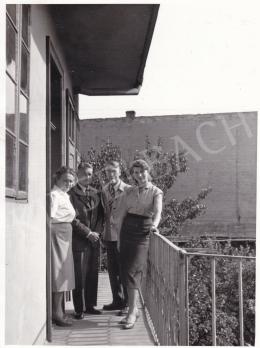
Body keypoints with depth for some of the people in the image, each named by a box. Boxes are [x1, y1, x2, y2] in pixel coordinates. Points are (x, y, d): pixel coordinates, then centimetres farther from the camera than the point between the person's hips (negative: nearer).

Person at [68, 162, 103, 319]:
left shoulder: (96, 193, 13)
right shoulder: (71, 194, -4)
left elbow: (101, 214, 14)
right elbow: (73, 219, -9)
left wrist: (97, 231, 0)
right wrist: (88, 233, -12)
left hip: (94, 240, 5)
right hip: (79, 241, -5)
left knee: (93, 275, 9)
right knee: (79, 276, -1)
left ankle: (90, 305, 20)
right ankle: (79, 309, 8)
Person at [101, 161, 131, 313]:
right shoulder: (104, 190, 8)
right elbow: (104, 212, 14)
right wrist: (103, 233, 9)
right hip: (109, 235, 5)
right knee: (113, 270, 13)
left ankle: (127, 303, 13)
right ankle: (117, 301, 27)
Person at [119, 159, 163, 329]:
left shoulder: (156, 192, 1)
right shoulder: (129, 191, 14)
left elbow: (158, 211, -15)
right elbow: (123, 212, 12)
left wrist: (155, 224, -36)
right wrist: (121, 234, 3)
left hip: (143, 232, -5)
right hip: (127, 229, 5)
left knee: (133, 271, -14)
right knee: (125, 269, 4)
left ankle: (132, 312, -11)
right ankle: (133, 308, 17)